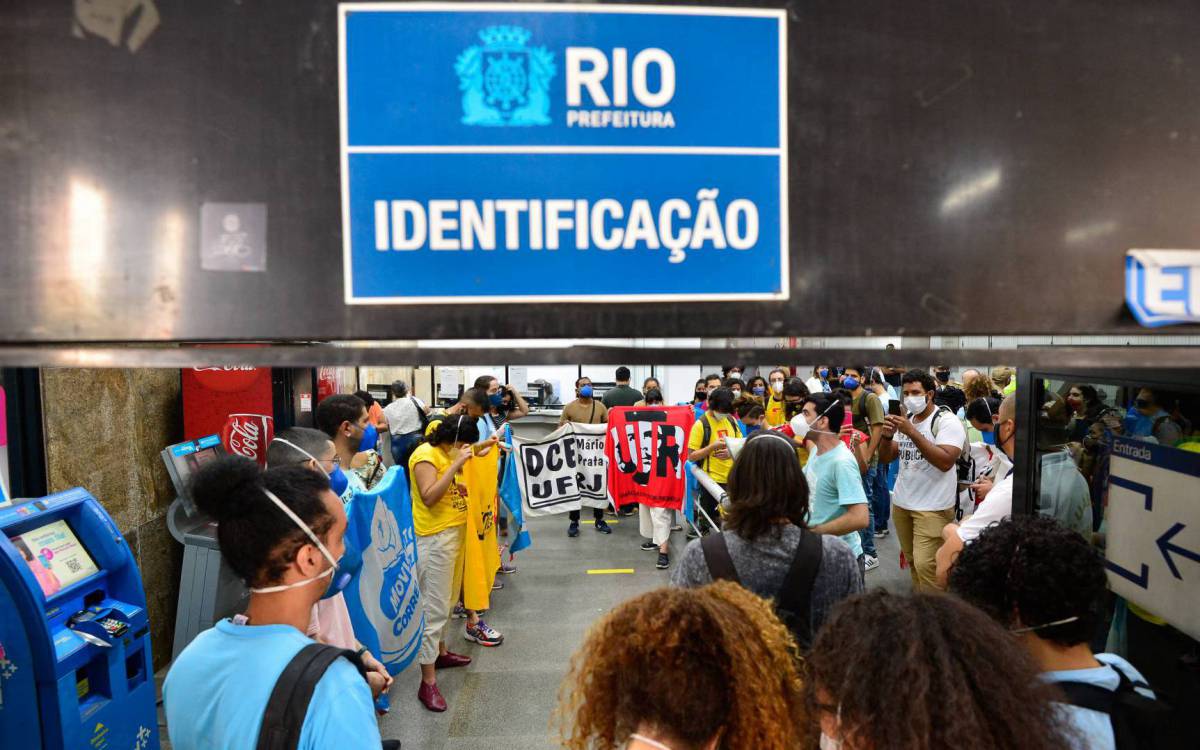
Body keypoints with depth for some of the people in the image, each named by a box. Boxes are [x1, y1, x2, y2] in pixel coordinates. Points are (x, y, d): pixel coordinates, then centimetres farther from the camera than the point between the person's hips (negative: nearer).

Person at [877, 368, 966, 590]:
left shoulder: (946, 421, -9)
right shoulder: (905, 421, 11)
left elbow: (946, 462, -22)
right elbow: (885, 458, 10)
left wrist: (913, 433, -25)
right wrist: (887, 436, -10)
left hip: (933, 507, -6)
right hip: (901, 502, 6)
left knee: (925, 564, -13)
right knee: (912, 561, 13)